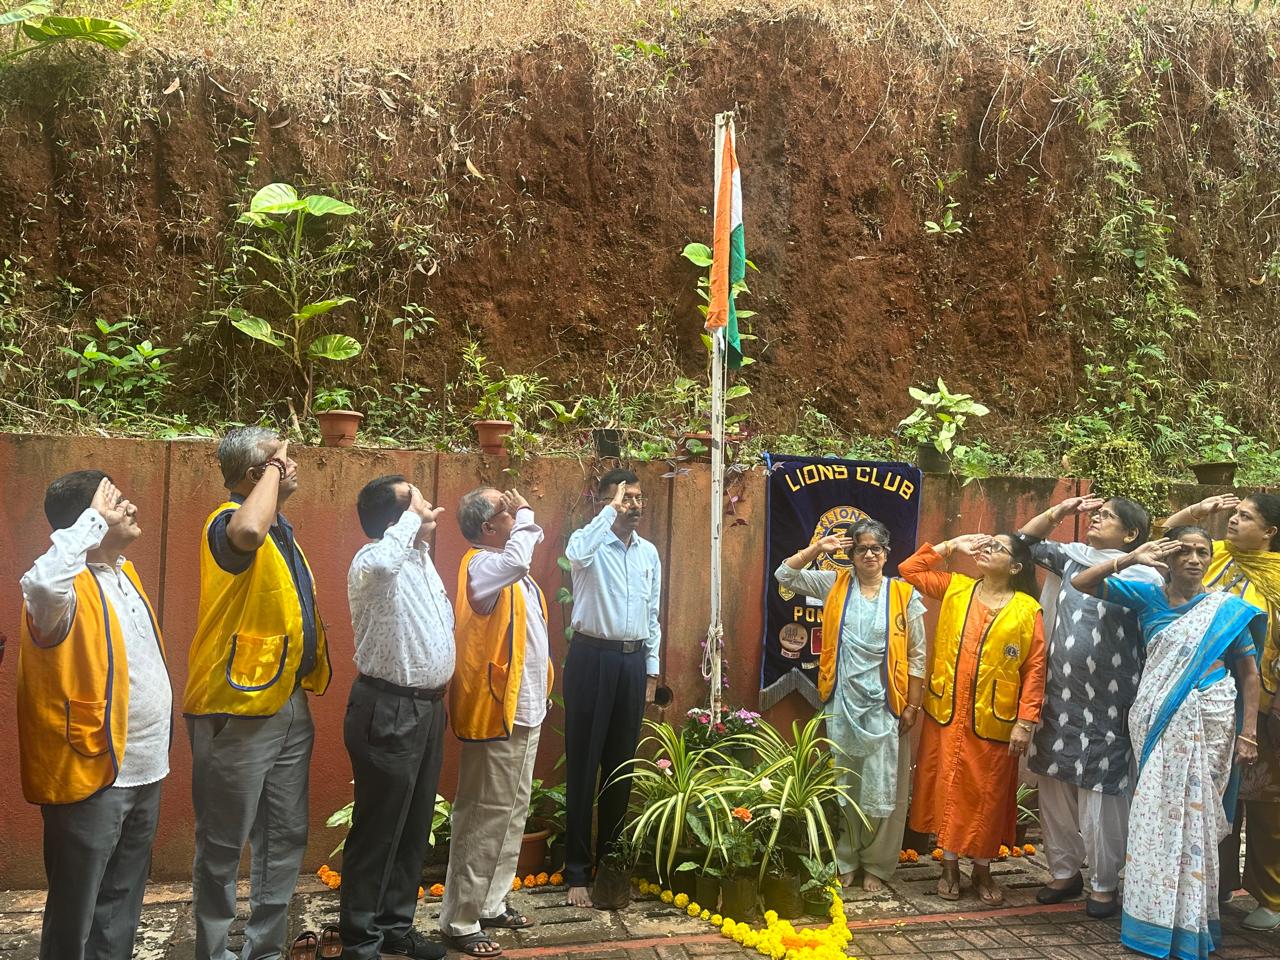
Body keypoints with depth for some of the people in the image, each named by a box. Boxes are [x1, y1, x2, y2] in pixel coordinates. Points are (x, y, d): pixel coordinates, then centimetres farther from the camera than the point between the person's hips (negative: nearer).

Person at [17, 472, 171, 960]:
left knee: (122, 901, 21)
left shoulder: (123, 571, 9)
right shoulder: (71, 586, -19)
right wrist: (93, 519, -33)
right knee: (77, 910, 7)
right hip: (91, 774, -8)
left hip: (142, 769, 8)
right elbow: (42, 583, -46)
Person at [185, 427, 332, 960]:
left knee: (286, 836, 16)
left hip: (290, 704, 9)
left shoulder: (281, 528, 14)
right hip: (238, 709, -9)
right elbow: (248, 531, -42)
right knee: (224, 845, 4)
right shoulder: (227, 523, -15)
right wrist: (273, 470, -25)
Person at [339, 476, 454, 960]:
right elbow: (382, 563, -45)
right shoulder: (373, 559, -17)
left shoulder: (422, 558, 12)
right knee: (378, 829, 2)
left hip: (427, 706, 9)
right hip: (389, 711, -9)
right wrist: (411, 516, -28)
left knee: (415, 826, 17)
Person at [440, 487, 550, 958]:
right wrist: (524, 514, -24)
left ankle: (491, 903, 28)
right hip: (495, 708, -10)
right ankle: (461, 921, 7)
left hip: (523, 706, 10)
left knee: (512, 811, 17)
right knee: (485, 816, -3)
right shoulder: (481, 564, -18)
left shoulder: (506, 565, 12)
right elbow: (517, 559, -36)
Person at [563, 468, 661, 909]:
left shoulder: (649, 552, 11)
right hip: (592, 657, -5)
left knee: (621, 767, 12)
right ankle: (577, 872, 9)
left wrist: (651, 670, 13)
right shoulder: (589, 541, -6)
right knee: (582, 767, 1)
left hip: (633, 661, 5)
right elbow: (577, 554, -34)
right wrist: (611, 509, -28)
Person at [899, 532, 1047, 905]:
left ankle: (983, 870, 25)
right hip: (947, 713, 2)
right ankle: (950, 866, 23)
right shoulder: (955, 588, 6)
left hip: (993, 720, -2)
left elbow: (1035, 668, -6)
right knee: (949, 787, 9)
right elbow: (909, 569, 5)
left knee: (987, 794, 8)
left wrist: (1026, 721, -11)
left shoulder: (1027, 610, -4)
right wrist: (952, 546, 1)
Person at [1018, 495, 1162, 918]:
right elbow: (1024, 542, 18)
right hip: (1060, 697, 6)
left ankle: (1103, 885, 17)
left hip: (1107, 705, -6)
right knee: (1054, 785, 13)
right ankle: (1065, 872, 28)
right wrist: (1059, 511, 9)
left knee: (1100, 792, 1)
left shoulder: (1141, 574, -6)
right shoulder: (1073, 557, 9)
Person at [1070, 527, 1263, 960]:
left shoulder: (1227, 609, 1)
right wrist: (1132, 558, -11)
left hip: (1204, 722, -1)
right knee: (1154, 815, 5)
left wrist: (1248, 733, -3)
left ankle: (1189, 923, 17)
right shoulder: (1148, 596, 3)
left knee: (1193, 815, 4)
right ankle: (1153, 918, 18)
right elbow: (1082, 582, -2)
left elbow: (1249, 672, 2)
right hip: (1156, 720, 1)